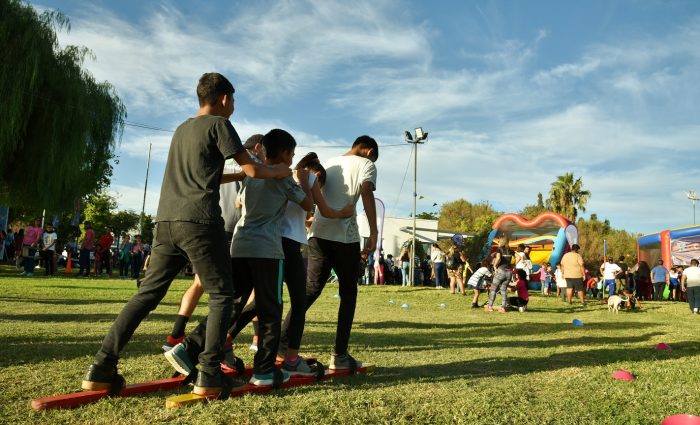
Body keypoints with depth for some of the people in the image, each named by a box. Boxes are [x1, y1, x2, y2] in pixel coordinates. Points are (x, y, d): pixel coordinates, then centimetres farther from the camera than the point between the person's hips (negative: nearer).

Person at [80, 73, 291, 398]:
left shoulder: (182, 129, 25)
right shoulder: (218, 124, 1)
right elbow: (252, 169, 1)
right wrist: (280, 172, 19)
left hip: (166, 220, 7)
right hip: (200, 221, -7)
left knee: (148, 293, 10)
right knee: (221, 295, 2)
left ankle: (101, 368, 7)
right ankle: (209, 374, -3)